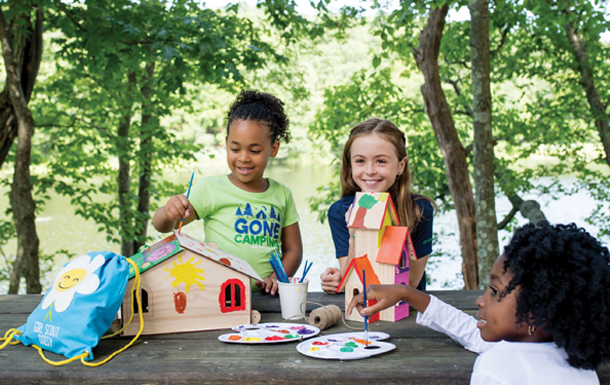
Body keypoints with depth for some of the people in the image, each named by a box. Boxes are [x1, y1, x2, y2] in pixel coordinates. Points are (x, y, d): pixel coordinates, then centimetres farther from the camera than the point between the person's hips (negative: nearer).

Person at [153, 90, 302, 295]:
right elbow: (162, 226, 1)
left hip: (266, 299, 1)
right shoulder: (209, 189, 3)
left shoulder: (282, 195, 14)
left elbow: (293, 249, 17)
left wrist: (278, 277, -2)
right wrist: (169, 213, -22)